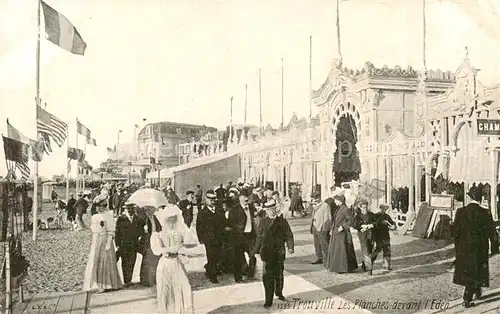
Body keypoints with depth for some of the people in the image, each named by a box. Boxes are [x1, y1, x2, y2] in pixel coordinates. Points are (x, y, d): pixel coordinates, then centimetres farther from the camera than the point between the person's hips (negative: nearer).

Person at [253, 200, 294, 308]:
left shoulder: (282, 221, 2)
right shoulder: (263, 221, 4)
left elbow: (289, 235, 2)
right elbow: (259, 236, 9)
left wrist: (290, 247, -10)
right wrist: (257, 250, 8)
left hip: (279, 252, 1)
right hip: (267, 252, -1)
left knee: (279, 274, 13)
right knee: (268, 276, -7)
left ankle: (279, 293, 38)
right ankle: (268, 300, -1)